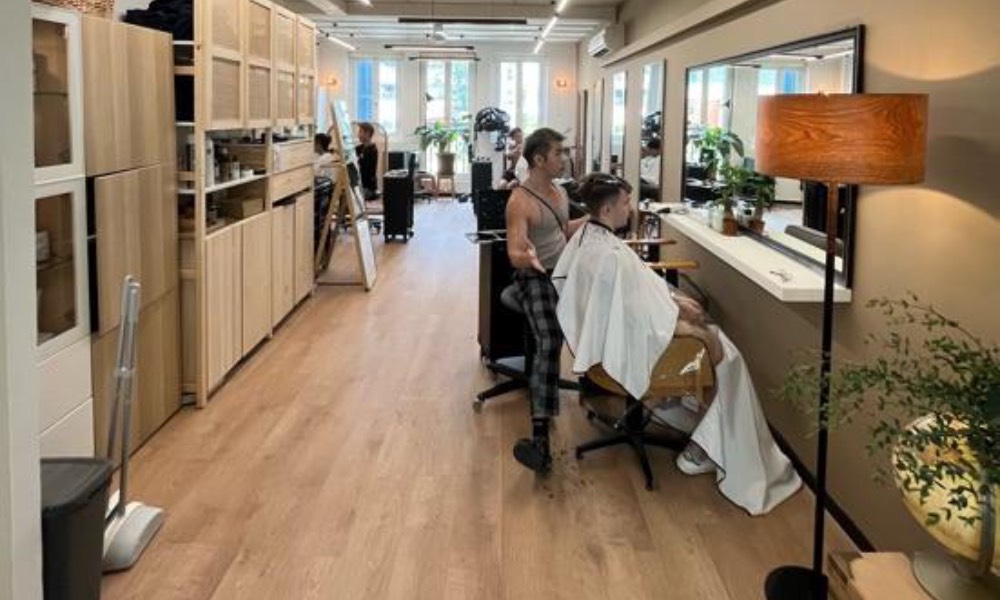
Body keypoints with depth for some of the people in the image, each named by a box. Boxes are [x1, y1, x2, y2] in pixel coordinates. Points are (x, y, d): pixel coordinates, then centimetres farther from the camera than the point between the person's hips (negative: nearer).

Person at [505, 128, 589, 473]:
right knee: (549, 344, -29)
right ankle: (540, 437, -40)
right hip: (535, 278, -10)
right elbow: (515, 256, -20)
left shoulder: (559, 192, 13)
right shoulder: (521, 202, -13)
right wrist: (528, 257, -42)